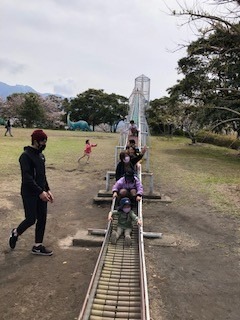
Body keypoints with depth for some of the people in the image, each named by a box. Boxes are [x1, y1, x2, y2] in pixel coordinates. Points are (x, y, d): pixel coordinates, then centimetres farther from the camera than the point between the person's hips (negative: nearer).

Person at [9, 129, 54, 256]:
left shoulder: (41, 155, 10)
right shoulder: (26, 156, -16)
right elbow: (27, 178, -22)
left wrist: (47, 190, 10)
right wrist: (40, 192, -24)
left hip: (41, 193, 8)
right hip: (29, 194, -8)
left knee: (42, 219, 8)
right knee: (31, 219, -1)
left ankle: (38, 246, 20)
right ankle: (15, 233, 30)